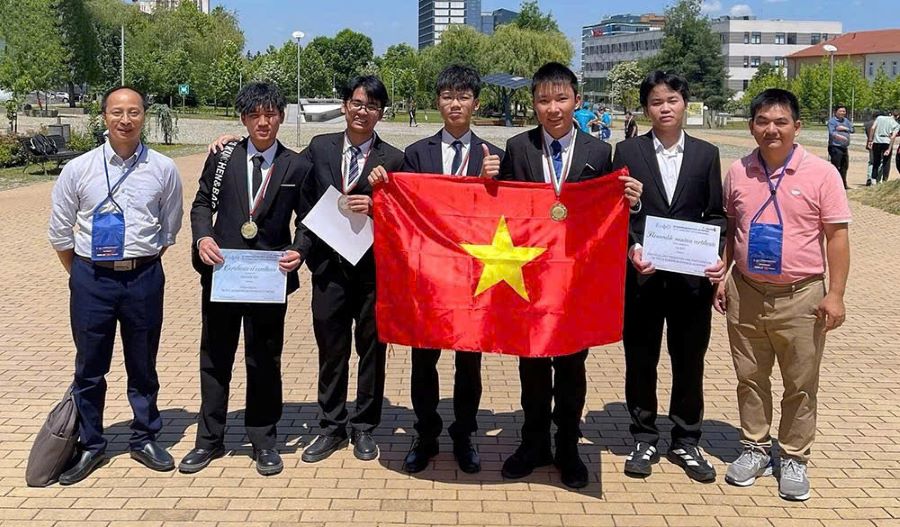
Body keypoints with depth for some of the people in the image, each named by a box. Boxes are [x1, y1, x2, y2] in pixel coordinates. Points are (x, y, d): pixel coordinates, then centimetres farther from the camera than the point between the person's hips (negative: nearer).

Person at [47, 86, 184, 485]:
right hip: (91, 279, 0)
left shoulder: (163, 170, -3)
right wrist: (82, 275, 10)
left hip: (144, 279, 0)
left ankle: (145, 439, 31)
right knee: (89, 367, 10)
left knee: (143, 365, 13)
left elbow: (169, 229, 9)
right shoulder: (78, 169, -3)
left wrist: (142, 264, 10)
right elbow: (60, 232, 6)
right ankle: (89, 446, 26)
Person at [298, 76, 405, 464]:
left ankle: (364, 428, 23)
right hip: (328, 267, 2)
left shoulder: (393, 159, -2)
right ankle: (332, 428, 24)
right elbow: (304, 199, 10)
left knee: (372, 350, 9)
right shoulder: (319, 148, 5)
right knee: (330, 351, 11)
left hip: (374, 268, -2)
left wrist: (373, 207, -17)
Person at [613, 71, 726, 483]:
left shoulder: (706, 154, 7)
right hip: (641, 275, -1)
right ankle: (644, 440, 23)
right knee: (640, 361, 8)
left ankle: (686, 443, 24)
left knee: (690, 362, 9)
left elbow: (715, 214, 7)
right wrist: (632, 248, -16)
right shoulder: (628, 151, 2)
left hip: (693, 276, 1)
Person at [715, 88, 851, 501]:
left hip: (800, 297, -3)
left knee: (800, 385, 8)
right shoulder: (737, 172, 2)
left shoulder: (821, 173, -8)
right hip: (745, 293, 3)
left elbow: (836, 237, -6)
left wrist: (835, 294, -11)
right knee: (750, 378, 14)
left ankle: (794, 459, 23)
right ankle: (755, 449, 29)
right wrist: (720, 276, 7)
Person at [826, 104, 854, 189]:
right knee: (835, 166, -10)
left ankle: (844, 184, 25)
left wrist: (843, 128, -8)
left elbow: (852, 129, 8)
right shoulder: (832, 121, -6)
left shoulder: (846, 120, 17)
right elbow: (831, 132, -21)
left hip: (844, 147, 8)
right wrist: (839, 136, -40)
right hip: (835, 147, -8)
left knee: (844, 166, 15)